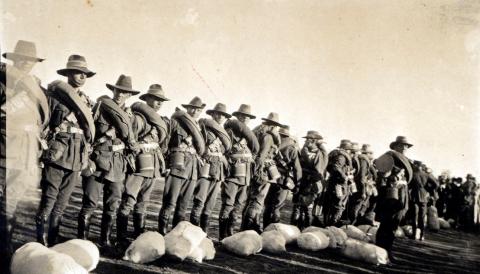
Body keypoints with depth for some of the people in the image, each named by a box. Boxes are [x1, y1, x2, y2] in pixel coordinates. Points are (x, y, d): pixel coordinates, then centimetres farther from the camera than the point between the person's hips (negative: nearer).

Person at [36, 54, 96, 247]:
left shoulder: (86, 102, 15)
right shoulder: (55, 95, -1)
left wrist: (87, 157, 15)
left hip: (77, 160, 5)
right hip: (57, 156, -5)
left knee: (61, 204, 10)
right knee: (48, 201, -6)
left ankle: (52, 242, 18)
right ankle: (40, 242, 5)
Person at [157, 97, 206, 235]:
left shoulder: (198, 127, 18)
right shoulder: (176, 121, 1)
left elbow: (201, 150, 14)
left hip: (193, 169, 6)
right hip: (178, 165, -6)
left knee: (184, 205, 10)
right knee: (169, 203, -7)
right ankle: (162, 232, 0)